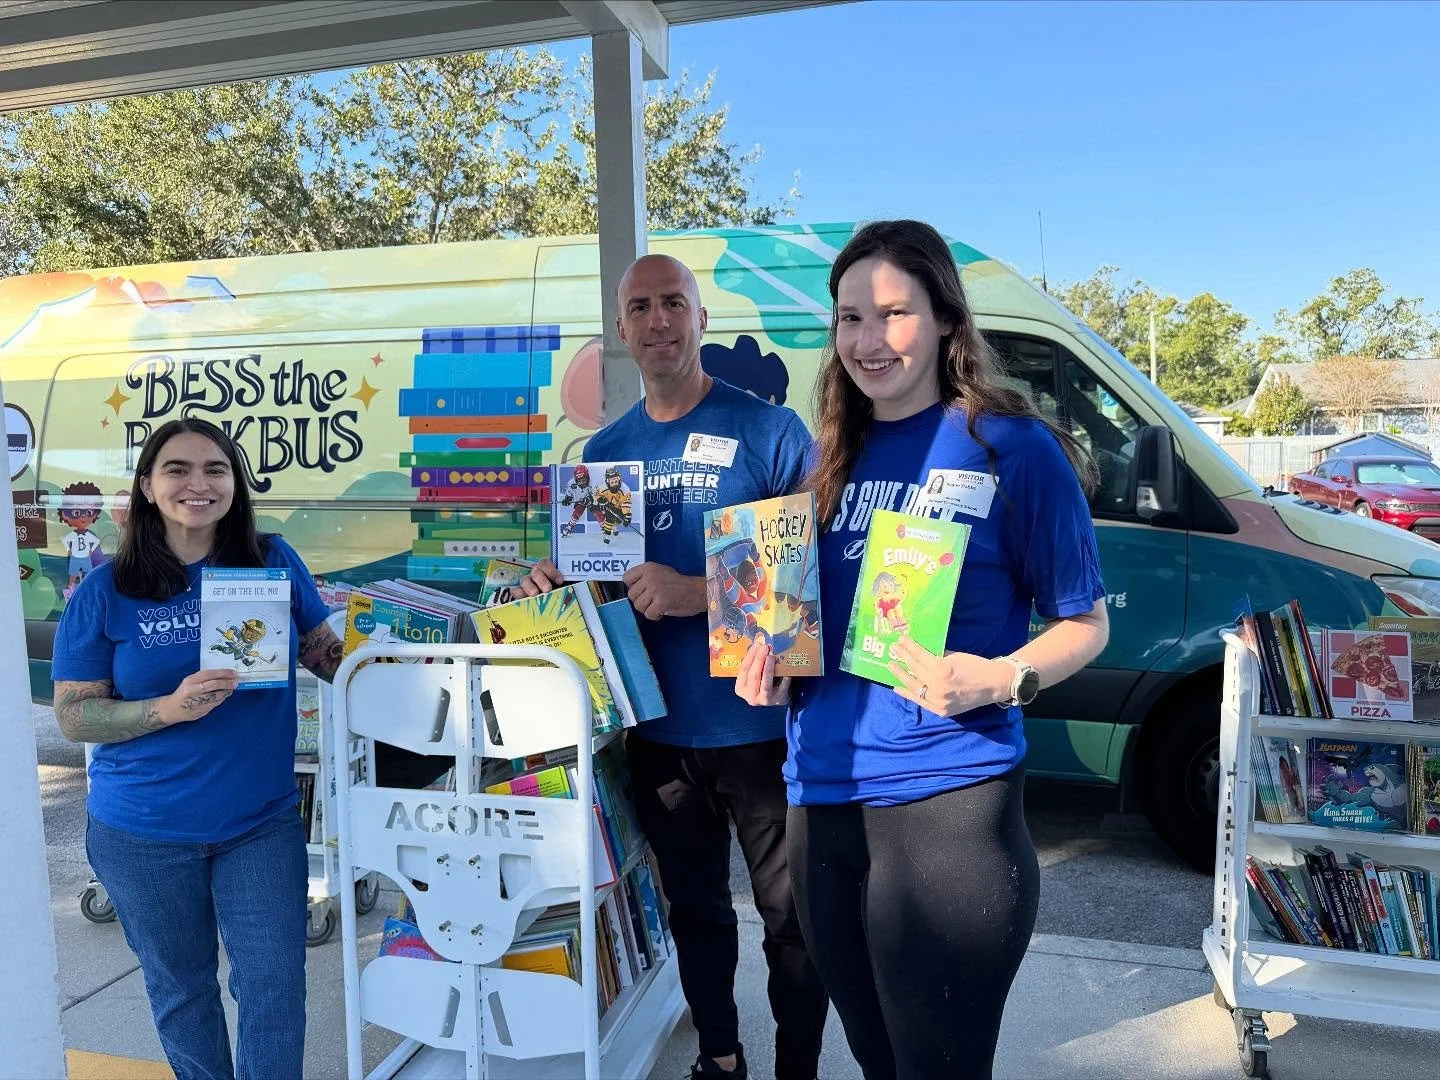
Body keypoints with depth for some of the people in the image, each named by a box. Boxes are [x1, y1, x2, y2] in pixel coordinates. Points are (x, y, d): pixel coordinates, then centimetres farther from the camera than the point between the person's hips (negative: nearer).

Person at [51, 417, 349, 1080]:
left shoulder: (274, 562, -4)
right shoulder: (105, 592, -7)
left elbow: (325, 651, 6)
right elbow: (72, 714, -5)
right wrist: (169, 708, -23)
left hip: (262, 822, 0)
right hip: (145, 832, 0)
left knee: (275, 986, 5)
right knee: (179, 987, 19)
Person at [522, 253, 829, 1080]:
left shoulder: (768, 430, -8)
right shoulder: (606, 451, 8)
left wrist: (696, 593, -22)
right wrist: (555, 581, -7)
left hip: (760, 724, -4)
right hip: (659, 727, 5)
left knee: (792, 916, 8)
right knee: (696, 909, 21)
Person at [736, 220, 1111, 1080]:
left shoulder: (1015, 448, -7)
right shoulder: (829, 456, 8)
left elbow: (1085, 623, -3)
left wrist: (1002, 679, -22)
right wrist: (773, 666, -2)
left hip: (947, 802, -5)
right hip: (822, 798, 6)